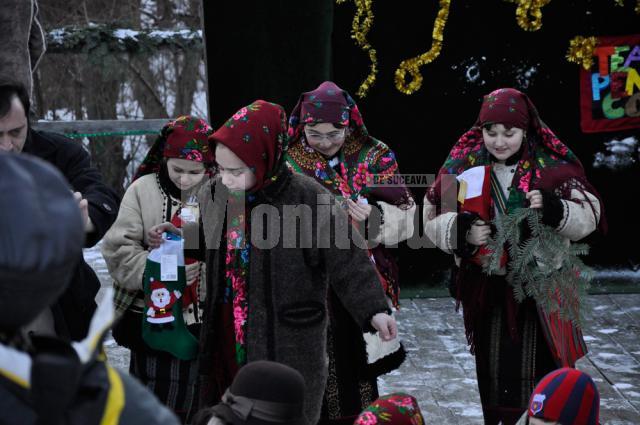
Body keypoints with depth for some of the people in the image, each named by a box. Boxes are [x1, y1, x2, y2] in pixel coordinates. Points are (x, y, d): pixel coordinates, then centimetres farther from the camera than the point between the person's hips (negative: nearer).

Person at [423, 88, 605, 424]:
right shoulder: (462, 165, 1)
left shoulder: (551, 165, -4)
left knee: (545, 372, -3)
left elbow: (588, 216, -5)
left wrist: (553, 210, -25)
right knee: (494, 371, 10)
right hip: (487, 289, 2)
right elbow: (432, 221, 3)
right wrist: (462, 231, -18)